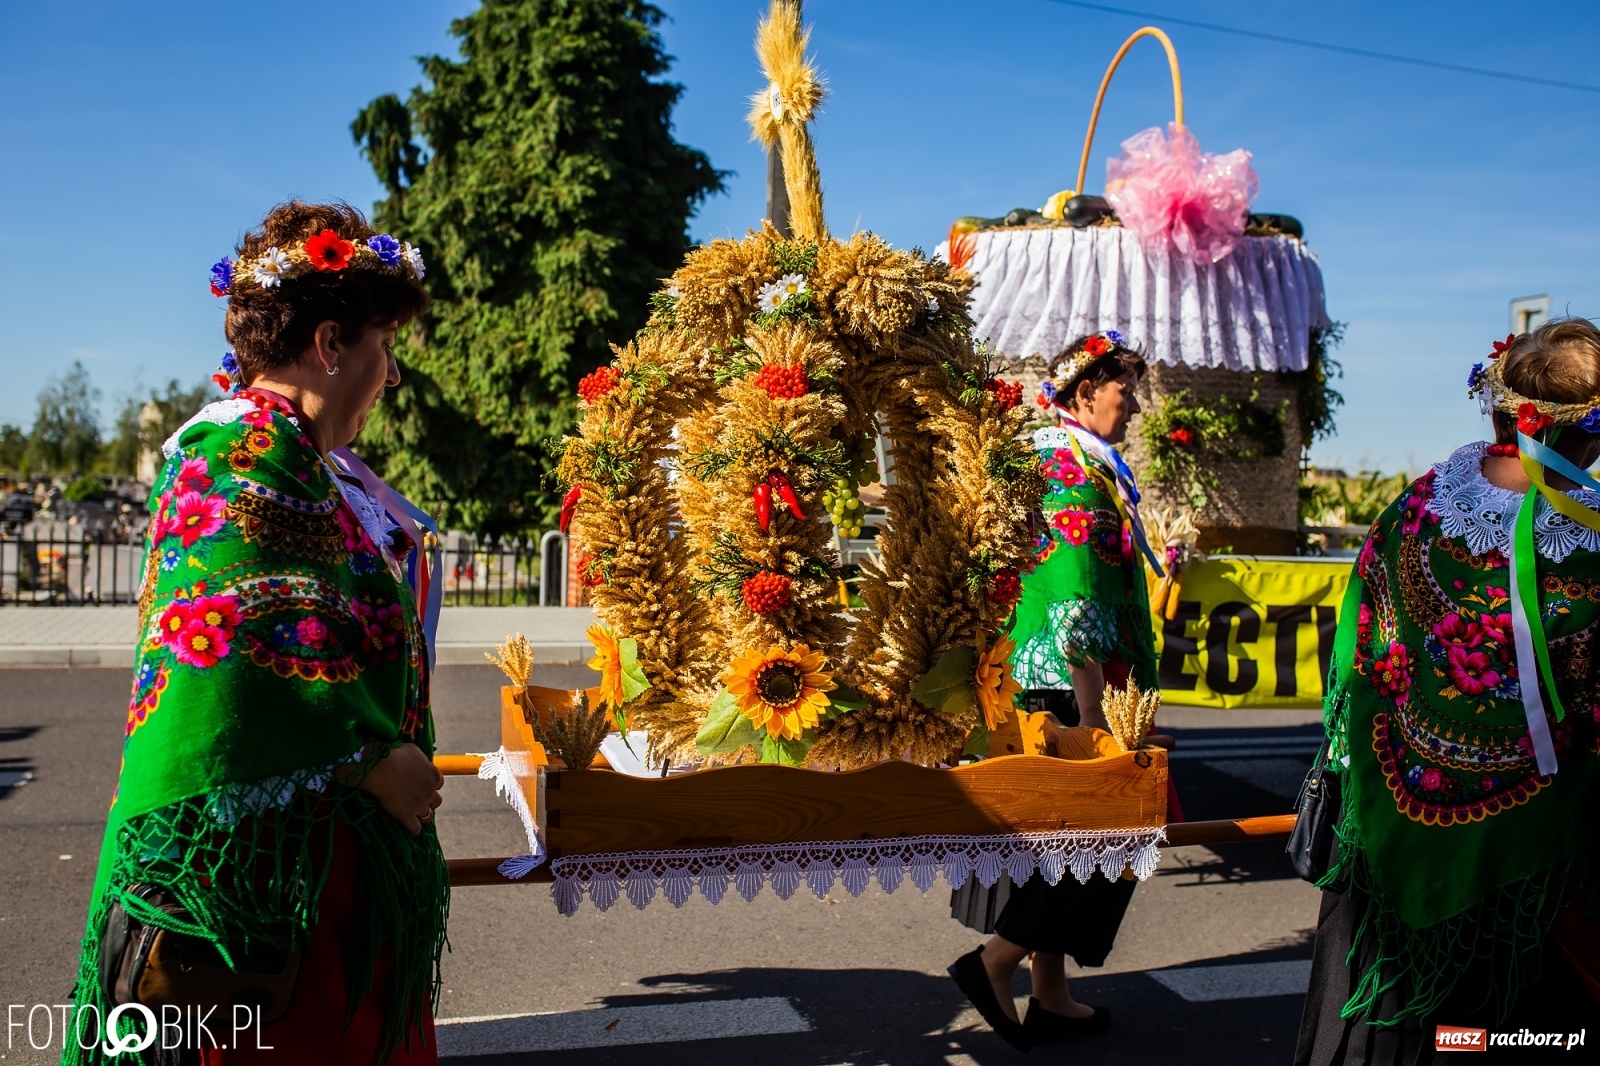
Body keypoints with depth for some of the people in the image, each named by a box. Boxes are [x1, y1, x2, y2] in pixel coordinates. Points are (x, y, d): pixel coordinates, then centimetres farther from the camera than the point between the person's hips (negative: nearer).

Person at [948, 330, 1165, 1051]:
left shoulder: (1057, 460, 15)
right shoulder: (1079, 473, -15)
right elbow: (1076, 611, -22)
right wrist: (1092, 714, -22)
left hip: (1045, 689, 10)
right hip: (1072, 691, -10)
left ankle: (1050, 996, 22)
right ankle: (994, 961, 2)